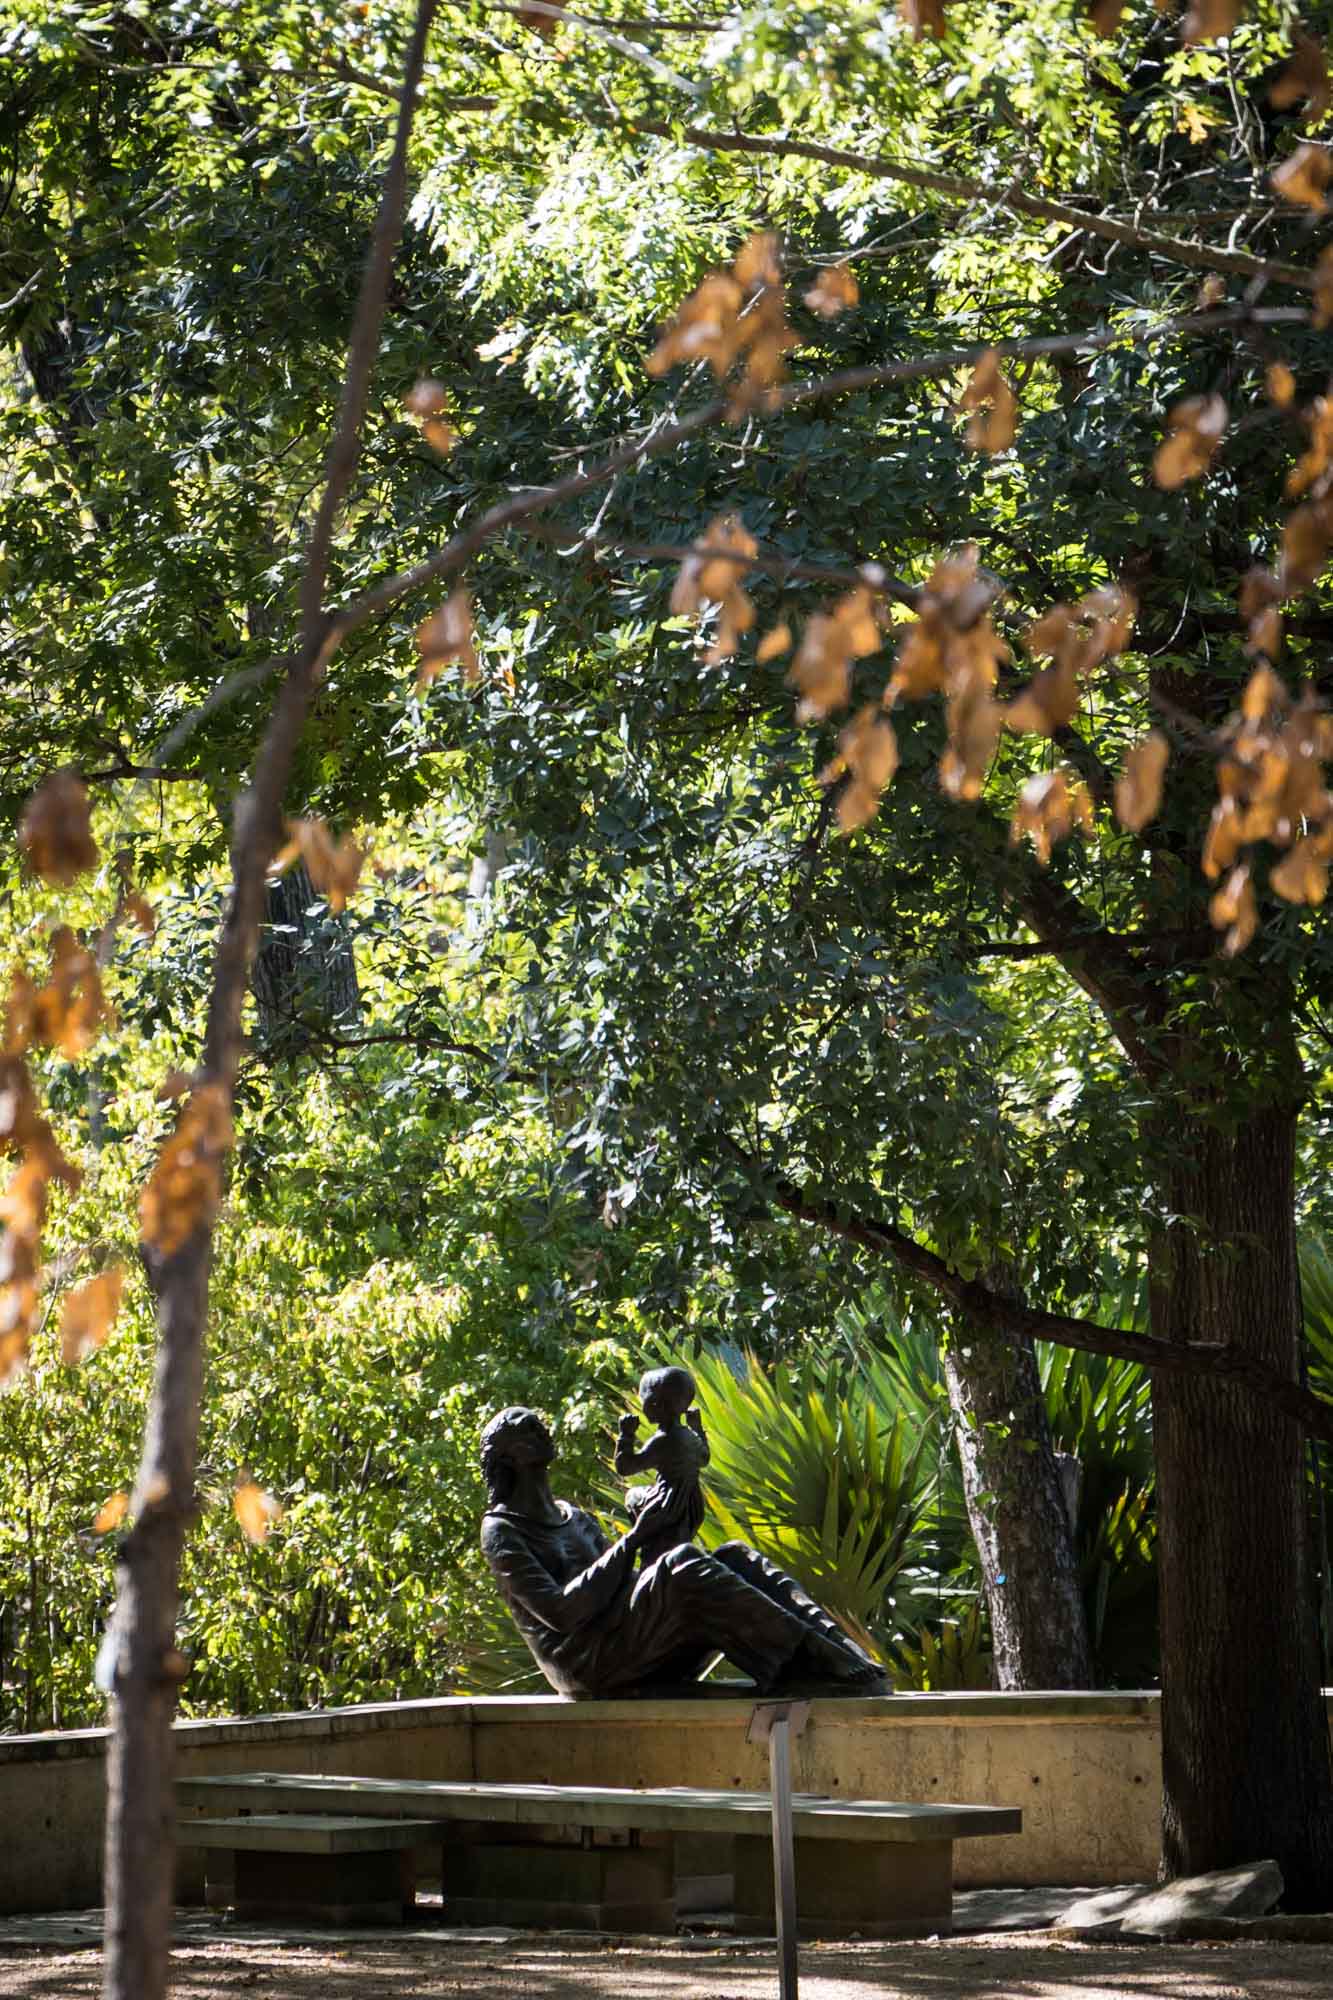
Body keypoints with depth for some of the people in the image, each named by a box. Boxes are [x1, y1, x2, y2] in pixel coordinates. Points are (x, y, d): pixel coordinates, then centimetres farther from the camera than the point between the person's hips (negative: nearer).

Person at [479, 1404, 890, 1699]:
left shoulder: (575, 1518, 28)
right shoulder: (501, 1532, 1)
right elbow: (558, 1611, -13)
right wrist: (633, 1539, -15)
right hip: (584, 1663, -7)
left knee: (734, 1558, -13)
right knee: (683, 1567, -30)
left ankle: (845, 1657, -35)